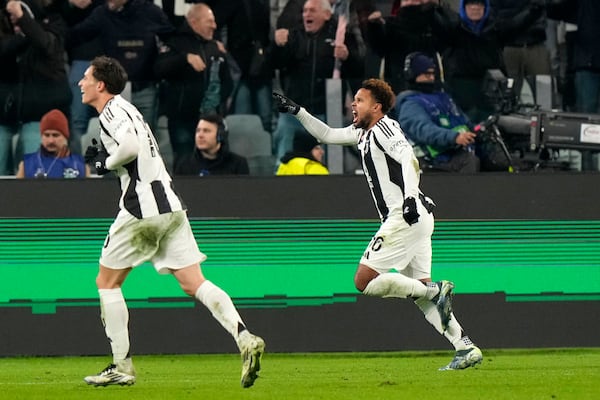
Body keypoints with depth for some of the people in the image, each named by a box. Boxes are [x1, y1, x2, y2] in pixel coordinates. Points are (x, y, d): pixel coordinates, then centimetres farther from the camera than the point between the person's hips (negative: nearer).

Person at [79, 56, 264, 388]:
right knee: (194, 283, 0)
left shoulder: (113, 109, -6)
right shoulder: (124, 109, 23)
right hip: (170, 207, 8)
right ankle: (245, 339, -19)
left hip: (142, 207, -8)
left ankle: (122, 366, 6)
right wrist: (103, 156, 16)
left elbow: (130, 146, -24)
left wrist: (106, 163, -6)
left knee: (107, 282, 7)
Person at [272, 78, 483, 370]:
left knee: (364, 281, -10)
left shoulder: (383, 128, -5)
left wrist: (410, 196, -33)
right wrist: (297, 111, 26)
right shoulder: (363, 133, 22)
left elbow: (409, 159, -20)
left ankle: (435, 291, -15)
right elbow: (327, 135, 33)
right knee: (420, 291, 6)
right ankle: (466, 348, -2)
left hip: (406, 218, -10)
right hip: (417, 219, 10)